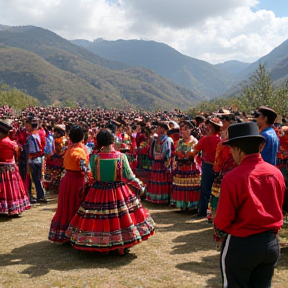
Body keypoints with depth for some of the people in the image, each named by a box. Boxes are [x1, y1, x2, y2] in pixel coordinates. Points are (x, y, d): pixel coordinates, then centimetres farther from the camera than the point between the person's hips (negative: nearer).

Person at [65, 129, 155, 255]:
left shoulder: (95, 158, -9)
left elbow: (94, 175, 2)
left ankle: (102, 247, 24)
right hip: (119, 192, 0)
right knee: (120, 217, 13)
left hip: (98, 193, 0)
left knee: (100, 219, 13)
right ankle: (121, 248, 23)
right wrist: (139, 184, 10)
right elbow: (129, 176, -7)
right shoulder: (121, 156, -11)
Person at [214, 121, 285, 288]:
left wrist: (218, 228, 7)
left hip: (241, 244, -5)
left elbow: (224, 218, -15)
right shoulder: (276, 173, -6)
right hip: (272, 243, 5)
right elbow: (279, 208, 7)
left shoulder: (232, 177, -22)